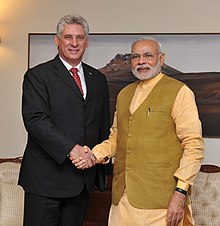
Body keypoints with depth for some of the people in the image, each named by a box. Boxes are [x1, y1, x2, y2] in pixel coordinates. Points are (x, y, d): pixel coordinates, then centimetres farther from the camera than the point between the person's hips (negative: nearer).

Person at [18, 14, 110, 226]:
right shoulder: (37, 75, -4)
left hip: (83, 175, 5)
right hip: (46, 176, -5)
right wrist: (70, 148, -22)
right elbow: (35, 119, -16)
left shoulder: (98, 79, 14)